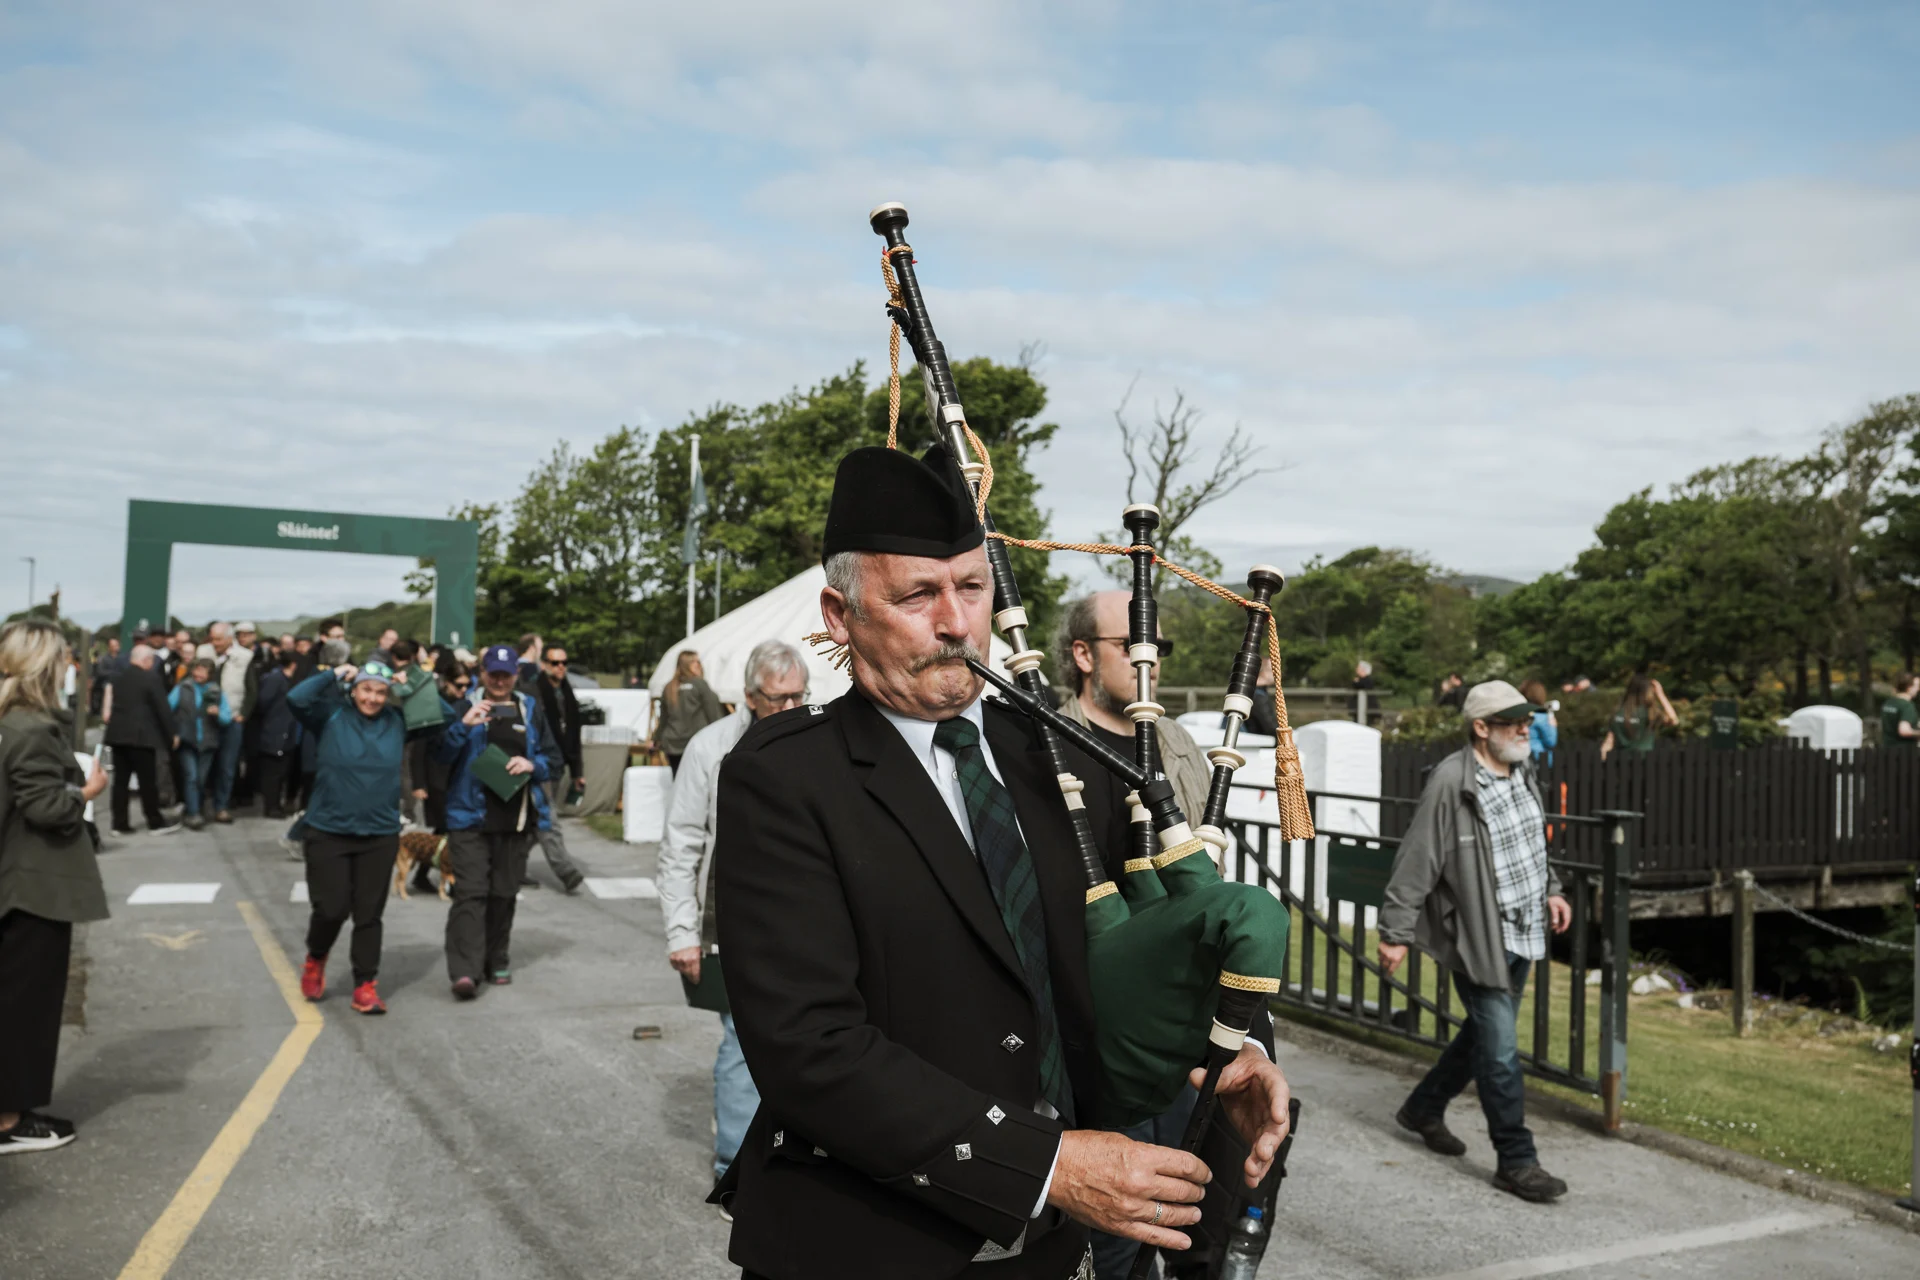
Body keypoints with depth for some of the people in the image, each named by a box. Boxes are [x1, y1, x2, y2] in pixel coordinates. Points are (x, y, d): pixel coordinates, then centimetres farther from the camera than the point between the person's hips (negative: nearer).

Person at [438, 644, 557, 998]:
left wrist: (532, 765, -8)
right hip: (470, 816, -3)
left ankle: (497, 962, 23)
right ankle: (465, 971, -14)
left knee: (504, 894, 10)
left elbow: (552, 760, 14)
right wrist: (464, 725, -22)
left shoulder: (530, 710, 13)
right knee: (470, 892, -11)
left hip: (515, 819, 3)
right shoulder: (464, 706, 4)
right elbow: (440, 754, -6)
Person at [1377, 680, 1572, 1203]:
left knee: (1484, 1033, 20)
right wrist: (1396, 932, -16)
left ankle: (1424, 1108, 38)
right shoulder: (1451, 784, -19)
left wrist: (1551, 889, 18)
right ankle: (1516, 1161, 8)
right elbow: (1416, 862, -18)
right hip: (1478, 940, -9)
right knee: (1500, 1050, -4)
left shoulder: (1522, 773, 7)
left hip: (1522, 934, 9)